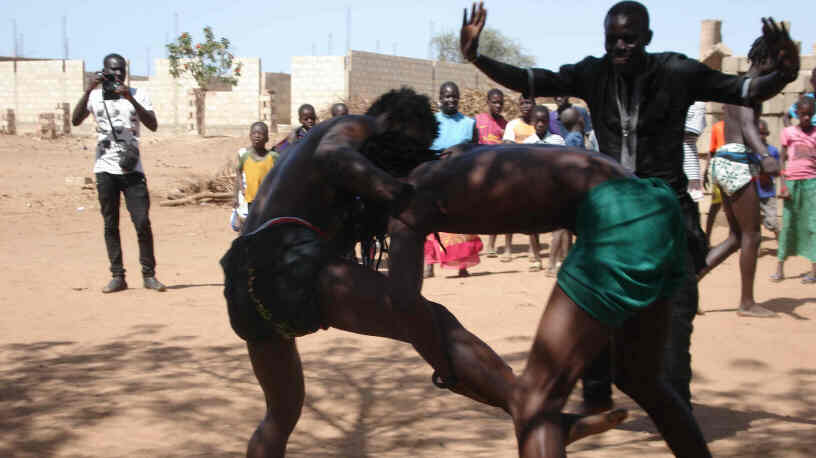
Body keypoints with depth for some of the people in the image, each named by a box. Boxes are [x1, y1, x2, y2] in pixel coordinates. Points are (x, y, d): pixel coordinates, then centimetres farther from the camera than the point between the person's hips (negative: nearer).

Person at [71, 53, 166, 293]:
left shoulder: (138, 94, 5)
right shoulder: (95, 96, 8)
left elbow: (153, 125, -8)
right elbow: (75, 120, -7)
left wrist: (131, 99, -18)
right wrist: (89, 90, -16)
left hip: (132, 169, -1)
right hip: (105, 169, 1)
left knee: (142, 222, -6)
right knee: (110, 224, 3)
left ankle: (149, 274, 4)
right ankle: (117, 276, 9)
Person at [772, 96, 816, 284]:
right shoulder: (788, 132, 5)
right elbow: (782, 159, 5)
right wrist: (783, 185, -4)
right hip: (792, 182, 0)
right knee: (788, 224, 3)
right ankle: (780, 268, 7)